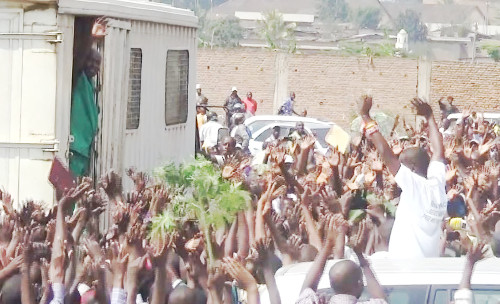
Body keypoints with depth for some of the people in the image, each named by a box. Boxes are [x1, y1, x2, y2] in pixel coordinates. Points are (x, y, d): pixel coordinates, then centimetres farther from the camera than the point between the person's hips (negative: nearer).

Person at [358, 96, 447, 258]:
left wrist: (365, 117, -10)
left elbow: (385, 152, -16)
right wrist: (429, 117, 29)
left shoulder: (413, 185, -12)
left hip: (407, 262, -8)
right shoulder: (437, 184, 5)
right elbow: (438, 150, 20)